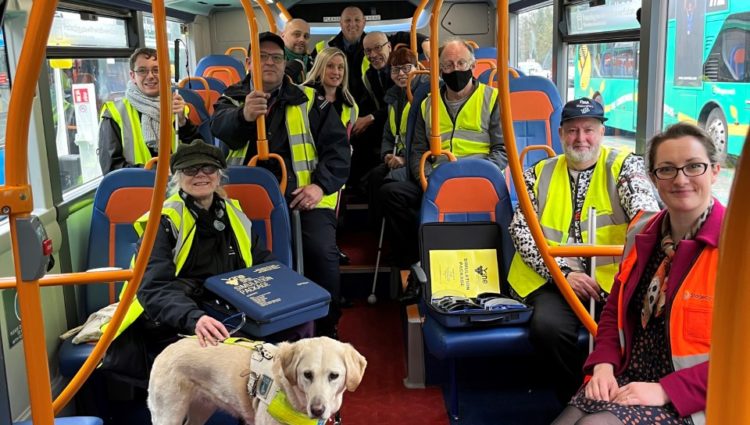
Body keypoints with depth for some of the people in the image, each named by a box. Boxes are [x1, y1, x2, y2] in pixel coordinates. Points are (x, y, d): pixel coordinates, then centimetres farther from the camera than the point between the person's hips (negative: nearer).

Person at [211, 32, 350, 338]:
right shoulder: (233, 99, 15)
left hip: (301, 193, 0)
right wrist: (244, 115, -33)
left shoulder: (309, 102, 14)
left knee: (322, 251, -24)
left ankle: (326, 329, 0)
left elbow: (337, 147, 9)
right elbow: (221, 128, -9)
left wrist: (321, 185, -8)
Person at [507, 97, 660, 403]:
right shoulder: (539, 174, 17)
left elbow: (646, 210, -7)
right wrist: (562, 272, -8)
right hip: (555, 279, 2)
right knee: (548, 326, -29)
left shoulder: (624, 165, 12)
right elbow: (521, 230, 7)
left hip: (614, 277, -1)